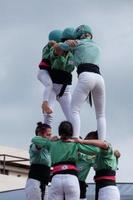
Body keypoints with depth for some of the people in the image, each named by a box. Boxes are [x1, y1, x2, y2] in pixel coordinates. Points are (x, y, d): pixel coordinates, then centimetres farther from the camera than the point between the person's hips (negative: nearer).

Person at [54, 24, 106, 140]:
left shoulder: (77, 43, 17)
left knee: (75, 110, -9)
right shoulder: (97, 47, 31)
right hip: (99, 77, 5)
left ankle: (76, 139, -28)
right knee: (101, 115, 10)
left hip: (86, 76, -5)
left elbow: (56, 47, 27)